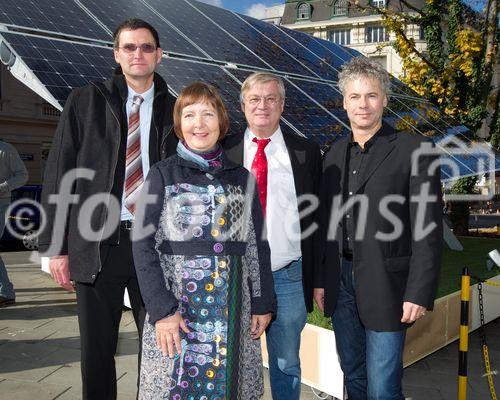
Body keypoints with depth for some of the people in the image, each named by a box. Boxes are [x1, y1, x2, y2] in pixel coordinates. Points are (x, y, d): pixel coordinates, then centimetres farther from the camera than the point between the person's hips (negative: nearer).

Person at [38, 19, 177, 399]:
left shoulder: (174, 110, 6)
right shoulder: (85, 101, 4)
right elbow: (59, 176, 2)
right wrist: (57, 247, -2)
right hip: (98, 242, 0)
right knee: (97, 351, 12)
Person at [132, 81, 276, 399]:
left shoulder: (243, 179, 7)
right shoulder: (162, 175, 0)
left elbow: (257, 245, 8)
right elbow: (144, 245, -5)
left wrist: (263, 303, 5)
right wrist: (162, 309, -13)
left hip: (232, 307, 2)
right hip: (177, 301, -2)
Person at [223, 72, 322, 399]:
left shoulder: (306, 152, 2)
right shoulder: (224, 151, 1)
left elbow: (317, 218, 3)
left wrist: (318, 279, 1)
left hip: (288, 277, 0)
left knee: (287, 365, 17)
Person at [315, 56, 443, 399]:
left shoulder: (414, 150, -8)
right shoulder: (336, 153, 9)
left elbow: (428, 228, -10)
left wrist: (419, 293, -14)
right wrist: (320, 279, 11)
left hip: (386, 286, -5)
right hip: (341, 281, 6)